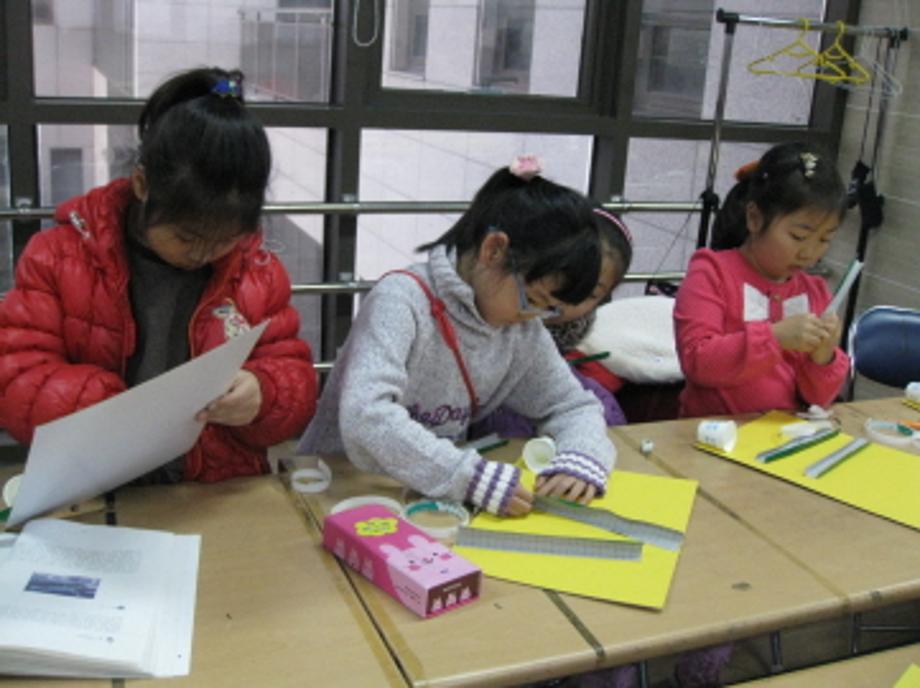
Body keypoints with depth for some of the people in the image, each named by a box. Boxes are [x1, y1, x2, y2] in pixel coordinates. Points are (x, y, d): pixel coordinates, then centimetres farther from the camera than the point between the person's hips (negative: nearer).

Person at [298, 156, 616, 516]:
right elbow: (365, 415, -30)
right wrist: (475, 478, -37)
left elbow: (575, 406, 7)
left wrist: (580, 461, -15)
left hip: (431, 501, 6)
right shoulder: (402, 301, -18)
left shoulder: (523, 332, 1)